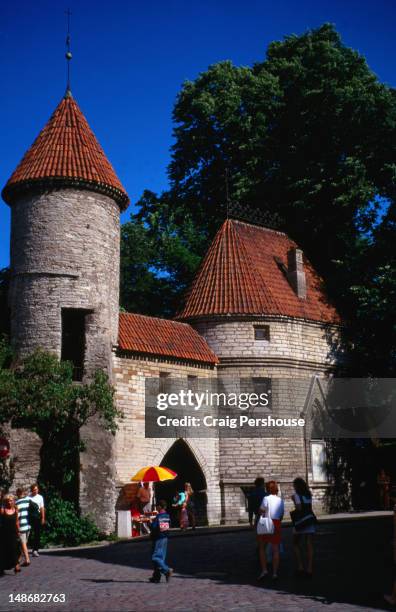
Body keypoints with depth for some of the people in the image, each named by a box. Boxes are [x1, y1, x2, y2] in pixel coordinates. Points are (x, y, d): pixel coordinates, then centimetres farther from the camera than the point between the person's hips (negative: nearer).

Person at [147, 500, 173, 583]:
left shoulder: (158, 517, -17)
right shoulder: (167, 516, 6)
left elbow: (153, 528, -19)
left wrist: (150, 522, 1)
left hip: (158, 539, -8)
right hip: (165, 538, 8)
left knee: (155, 557, -4)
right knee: (161, 557, 11)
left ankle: (167, 570, -15)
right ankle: (156, 576, 15)